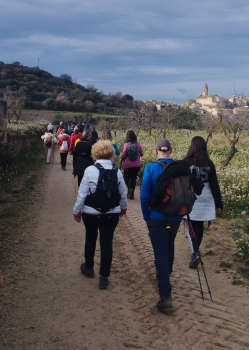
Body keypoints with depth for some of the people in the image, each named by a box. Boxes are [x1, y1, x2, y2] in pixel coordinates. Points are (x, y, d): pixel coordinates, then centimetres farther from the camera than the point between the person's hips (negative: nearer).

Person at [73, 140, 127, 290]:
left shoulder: (90, 170, -12)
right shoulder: (117, 171, -5)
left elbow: (82, 193, -10)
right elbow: (123, 194, 3)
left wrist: (77, 210, 3)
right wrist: (123, 207, 22)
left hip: (91, 213, -1)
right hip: (112, 214, 1)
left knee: (90, 239, 20)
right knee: (107, 243, 6)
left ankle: (89, 268, 40)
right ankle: (104, 278, 9)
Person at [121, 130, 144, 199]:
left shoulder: (126, 144, -14)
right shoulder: (138, 144, -6)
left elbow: (123, 154, -9)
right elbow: (141, 154, 5)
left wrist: (122, 159, 12)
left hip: (127, 164, -2)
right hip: (137, 165, 2)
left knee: (126, 177, 16)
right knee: (133, 178, 13)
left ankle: (130, 188, -12)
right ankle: (132, 194, 14)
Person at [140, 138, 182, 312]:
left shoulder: (151, 167, -12)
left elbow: (145, 195, -13)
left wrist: (146, 216, 0)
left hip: (157, 218, -3)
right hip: (176, 217, 4)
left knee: (161, 253, -1)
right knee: (169, 246, 27)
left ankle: (166, 296, -7)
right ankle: (166, 274, 49)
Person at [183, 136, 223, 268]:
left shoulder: (186, 162, -10)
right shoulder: (209, 164, 0)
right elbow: (214, 184, 2)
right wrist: (218, 203, 8)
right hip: (205, 198, 4)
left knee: (191, 225, 3)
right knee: (199, 225, 17)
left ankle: (195, 253, -13)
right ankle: (196, 249, 32)